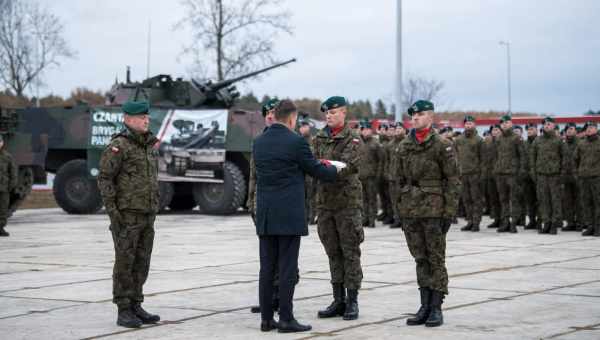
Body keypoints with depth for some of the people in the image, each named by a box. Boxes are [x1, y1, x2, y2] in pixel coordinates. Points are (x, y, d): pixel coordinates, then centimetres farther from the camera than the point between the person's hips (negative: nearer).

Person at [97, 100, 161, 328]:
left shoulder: (150, 146, 13)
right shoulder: (118, 145, -11)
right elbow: (104, 179, -14)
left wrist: (153, 212, 17)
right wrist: (112, 211, -20)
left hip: (146, 216, 7)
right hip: (126, 215, -7)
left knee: (141, 263, 8)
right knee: (125, 262, -4)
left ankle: (135, 307, 16)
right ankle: (124, 312, 1)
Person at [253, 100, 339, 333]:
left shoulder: (258, 143, 8)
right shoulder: (296, 141, -10)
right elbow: (317, 171, -2)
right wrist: (335, 171, 20)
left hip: (265, 215, 6)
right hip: (289, 215, -6)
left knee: (267, 267, 8)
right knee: (287, 268, -3)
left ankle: (266, 318, 10)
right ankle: (286, 319, -1)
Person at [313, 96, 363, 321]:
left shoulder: (353, 140, -5)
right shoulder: (320, 139, 11)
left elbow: (347, 166, -20)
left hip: (347, 201, -5)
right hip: (325, 201, 5)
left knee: (350, 252, -2)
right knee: (333, 253, 8)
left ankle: (352, 301, 3)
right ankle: (338, 301, 14)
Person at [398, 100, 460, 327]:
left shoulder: (442, 145, -7)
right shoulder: (404, 146, 10)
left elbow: (453, 180, -8)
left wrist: (450, 212, -12)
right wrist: (398, 207, 12)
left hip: (434, 208, -5)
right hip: (410, 209, 5)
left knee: (436, 259, 0)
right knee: (420, 259, 9)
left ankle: (436, 308, 5)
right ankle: (425, 306, 14)